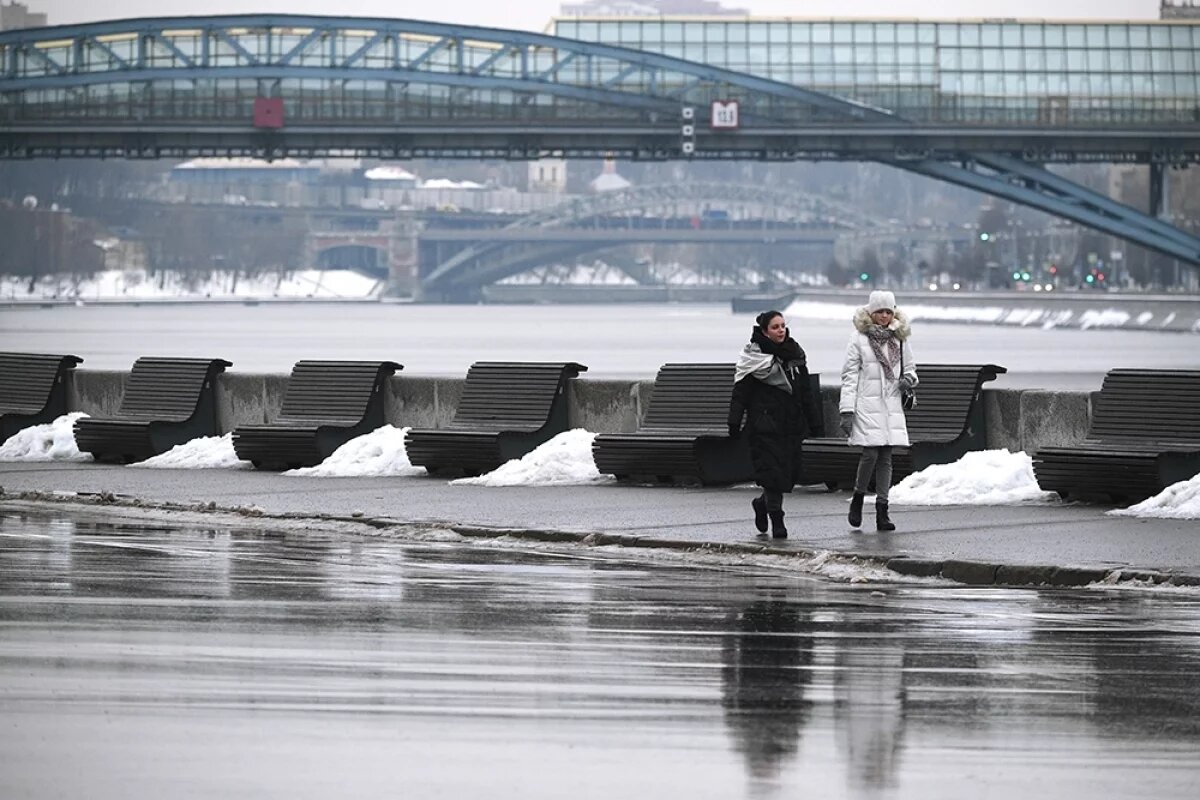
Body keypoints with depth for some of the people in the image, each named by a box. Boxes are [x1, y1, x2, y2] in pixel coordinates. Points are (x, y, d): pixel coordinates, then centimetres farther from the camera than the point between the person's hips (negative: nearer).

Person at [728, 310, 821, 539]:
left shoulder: (794, 353, 11)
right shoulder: (754, 357, -5)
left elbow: (805, 390, 17)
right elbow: (740, 392, -6)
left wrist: (813, 418, 14)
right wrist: (735, 423, -11)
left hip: (791, 423, 5)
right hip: (764, 423, -5)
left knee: (790, 471, 5)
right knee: (772, 469, -12)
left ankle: (763, 503, 31)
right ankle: (777, 521, -6)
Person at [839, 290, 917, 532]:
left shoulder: (900, 339, 11)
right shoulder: (859, 339, -1)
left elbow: (910, 367, 25)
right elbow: (849, 376, -2)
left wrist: (909, 378, 0)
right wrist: (847, 410, -7)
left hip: (891, 406, 4)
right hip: (867, 405, -4)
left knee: (886, 457, 2)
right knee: (870, 454, -13)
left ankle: (882, 510, 4)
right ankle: (858, 499, 10)